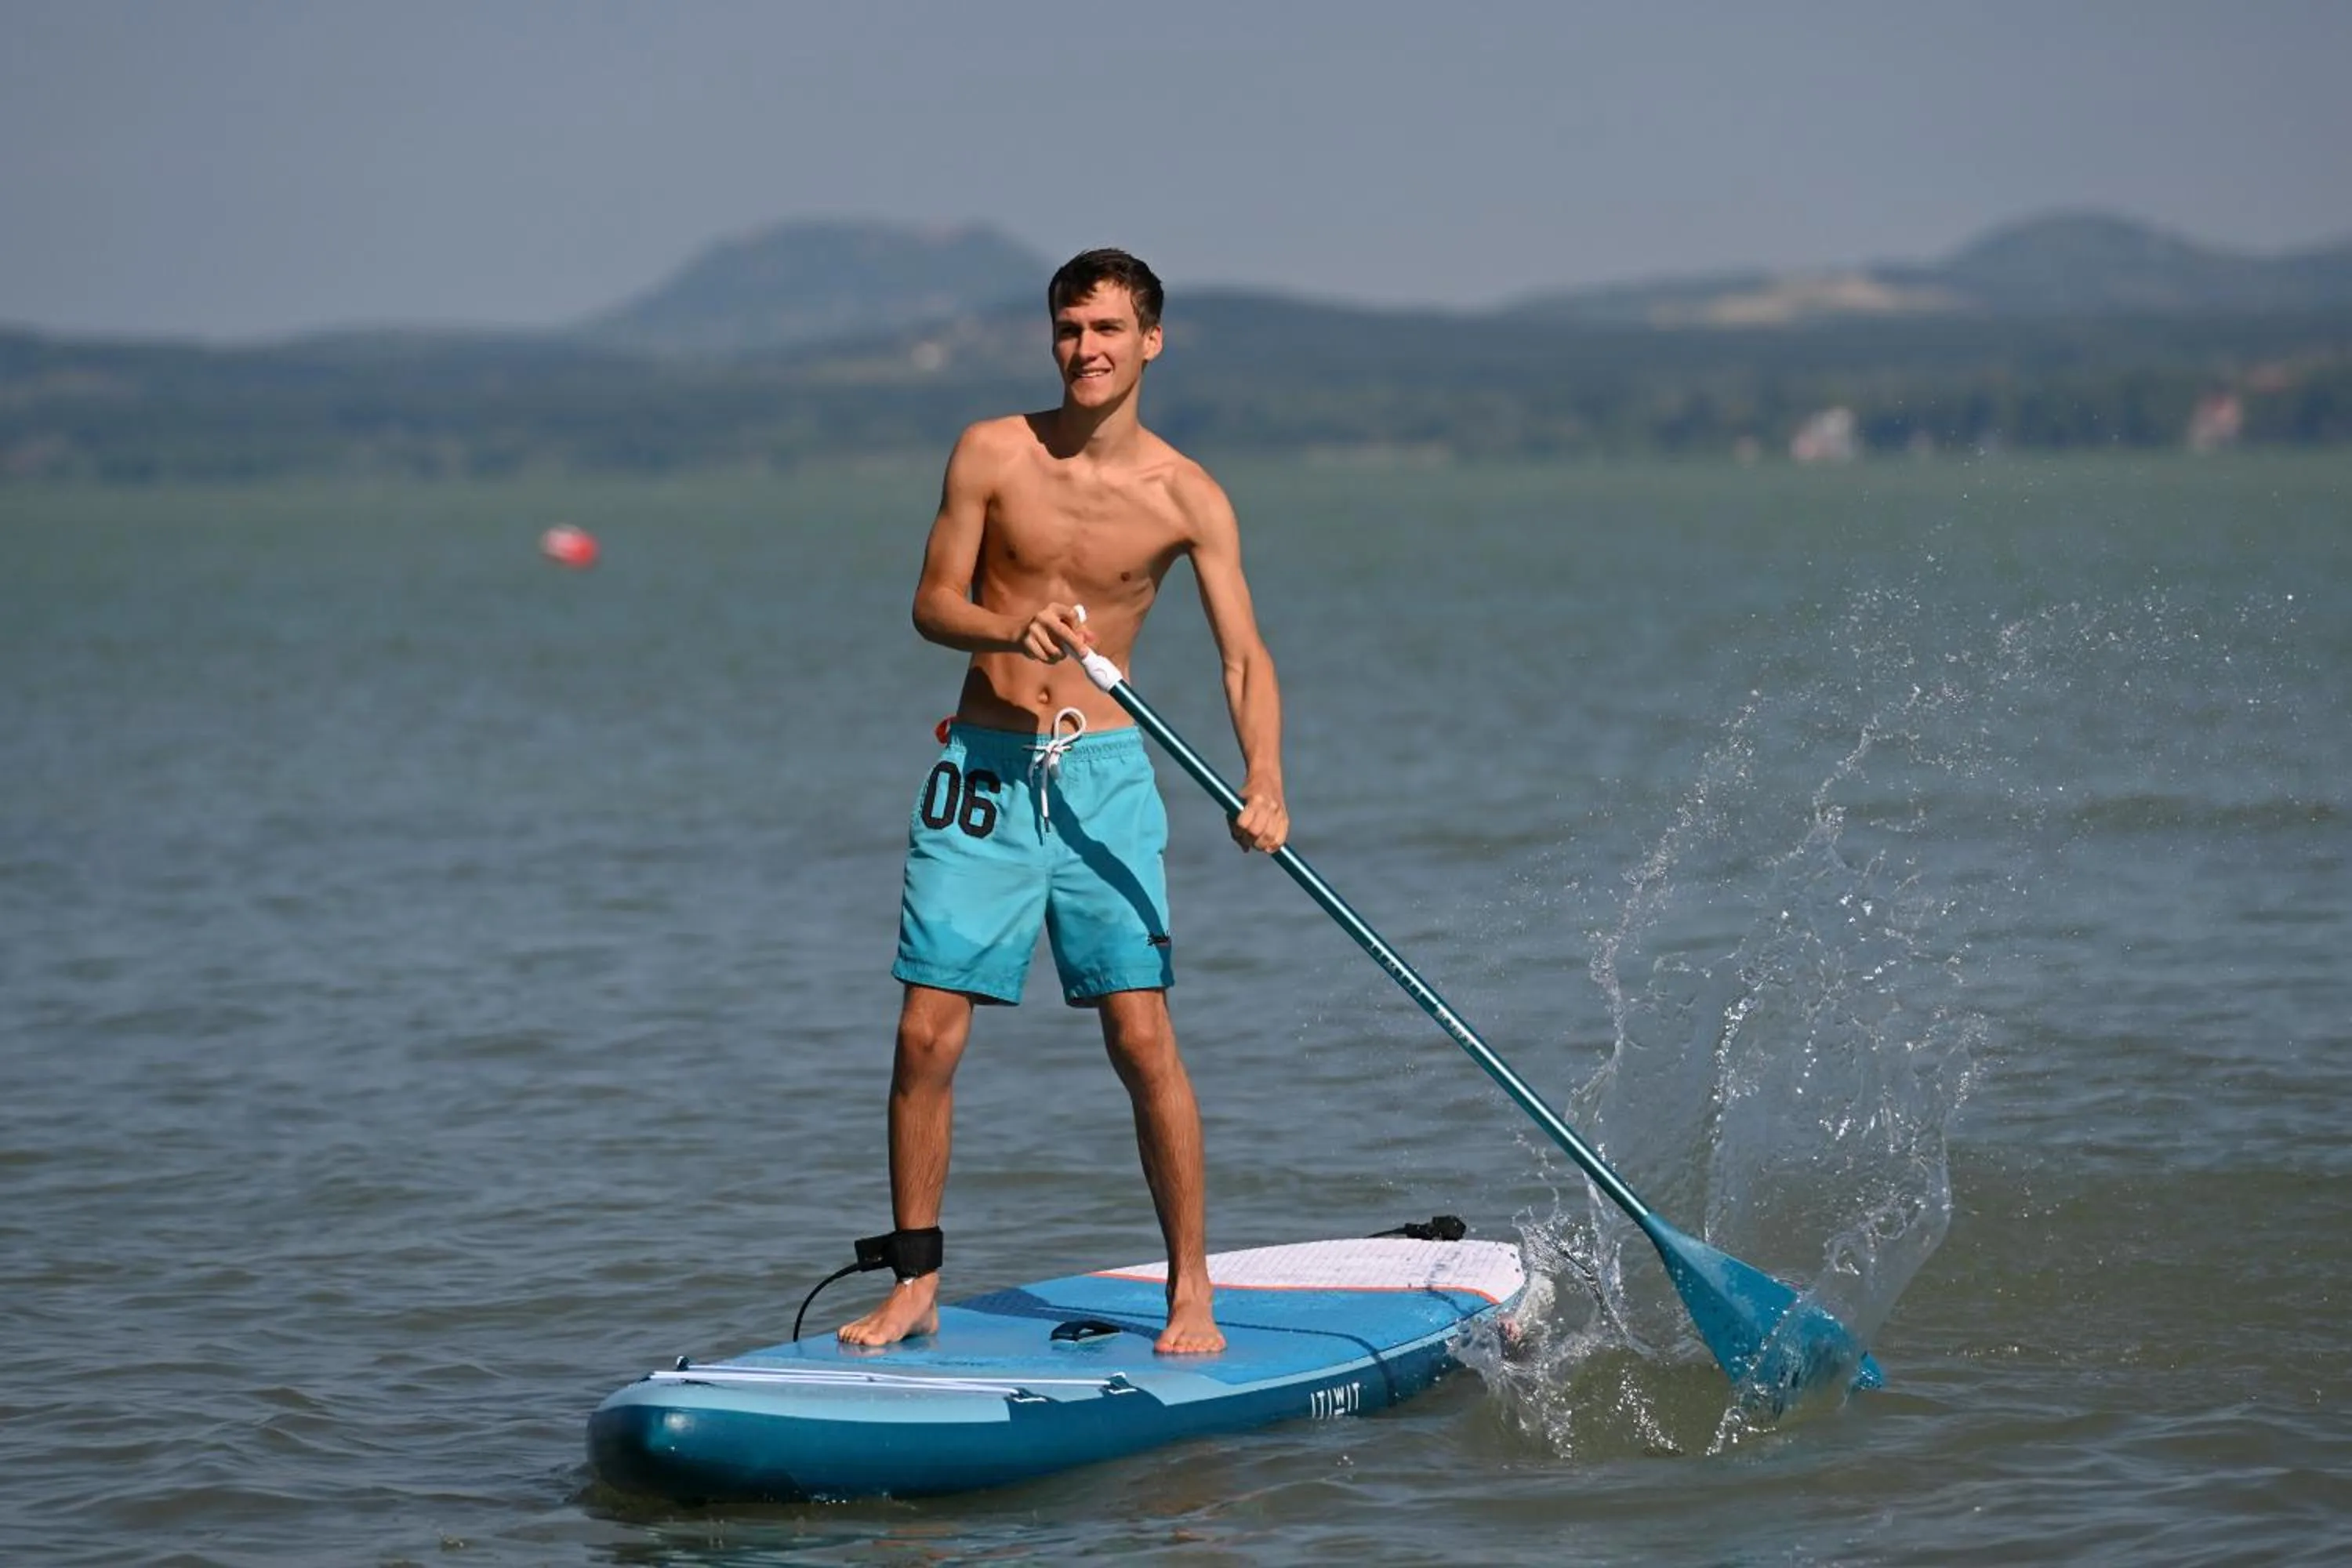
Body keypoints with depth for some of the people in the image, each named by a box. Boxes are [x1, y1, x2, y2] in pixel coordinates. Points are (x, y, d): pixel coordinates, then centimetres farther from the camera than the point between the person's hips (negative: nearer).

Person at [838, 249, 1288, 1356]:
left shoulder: (1185, 498, -2)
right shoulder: (992, 454, 0)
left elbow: (1243, 655, -4)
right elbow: (932, 602, 3)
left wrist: (1263, 781, -21)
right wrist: (1010, 627, -19)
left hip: (1102, 775, -1)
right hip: (982, 765, 1)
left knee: (1143, 1037, -7)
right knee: (927, 1035, -2)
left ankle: (1191, 1292, 3)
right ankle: (913, 1287, 10)